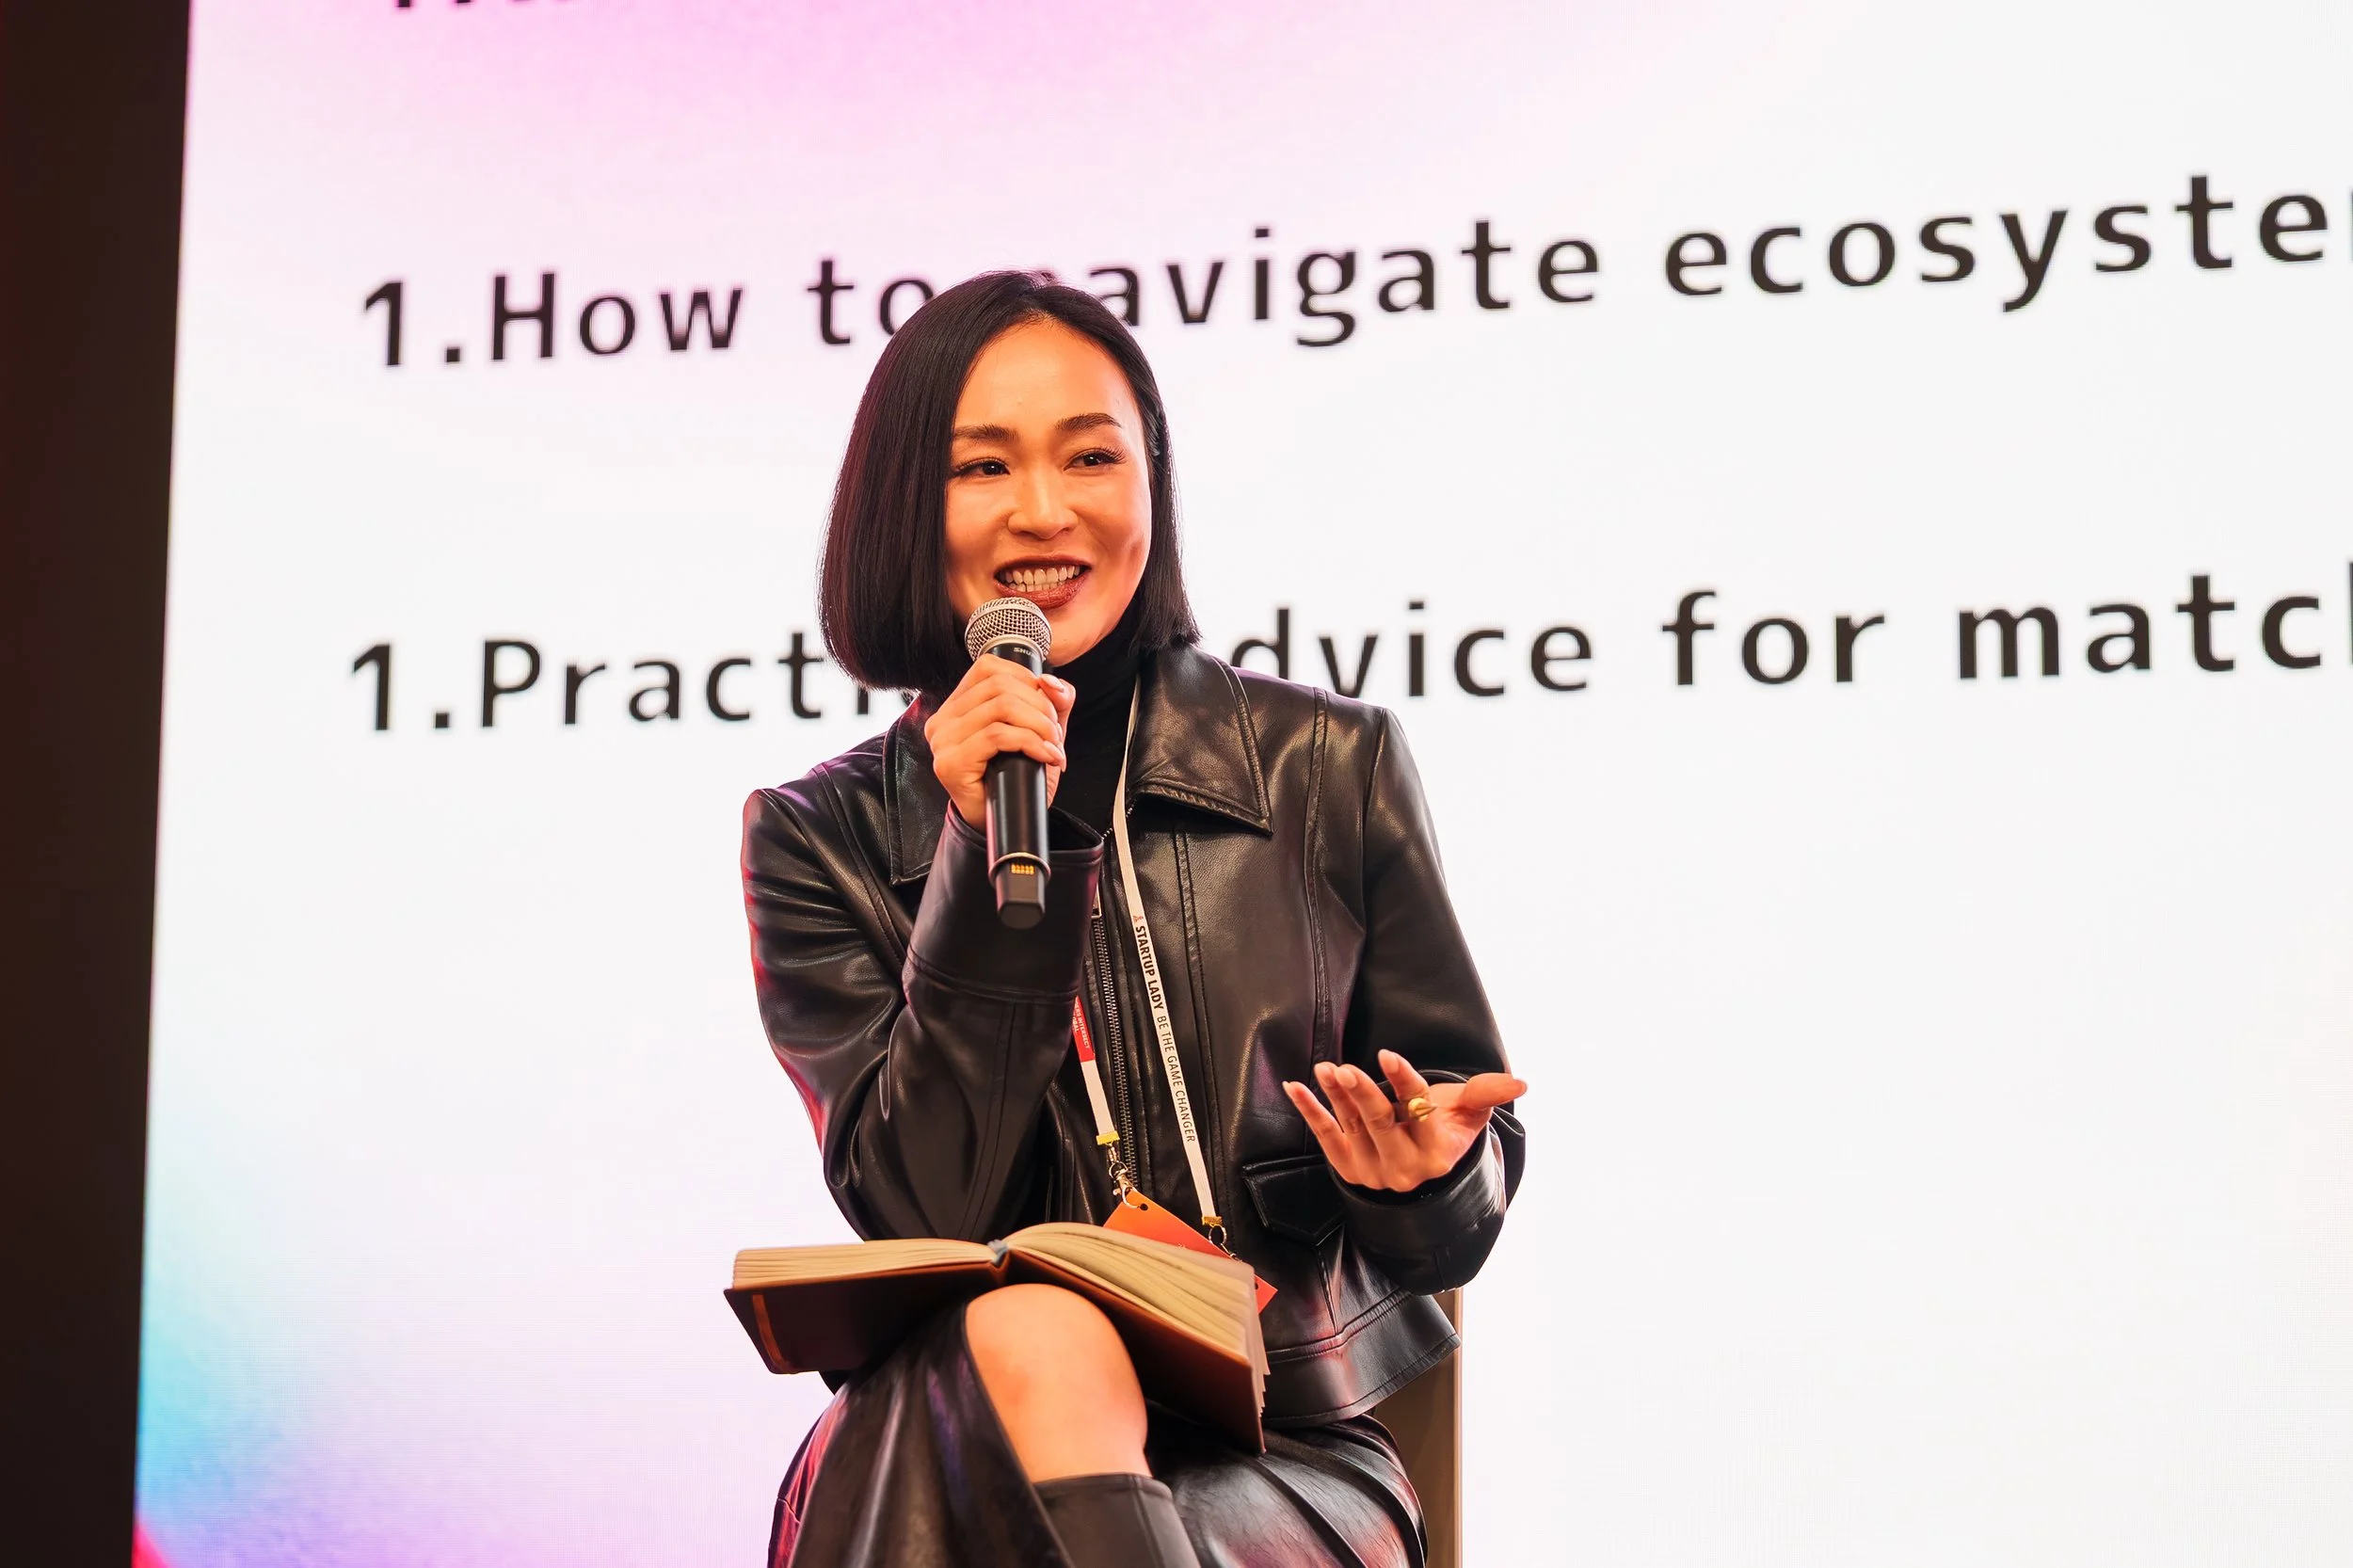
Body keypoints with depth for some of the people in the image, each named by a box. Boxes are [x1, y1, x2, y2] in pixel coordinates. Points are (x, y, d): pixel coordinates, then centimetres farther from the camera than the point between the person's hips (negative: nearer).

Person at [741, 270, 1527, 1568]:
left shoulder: (1329, 769, 4)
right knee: (1030, 1330, -35)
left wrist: (1424, 1175, -16)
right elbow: (921, 1209, -8)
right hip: (947, 1435, 1)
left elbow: (1455, 1228, 9)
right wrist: (997, 853, -15)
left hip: (1289, 1456, 0)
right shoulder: (822, 839, 4)